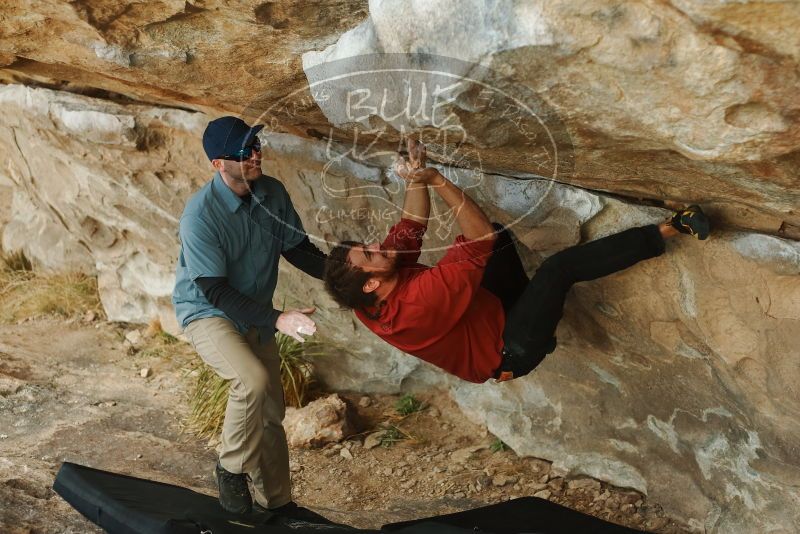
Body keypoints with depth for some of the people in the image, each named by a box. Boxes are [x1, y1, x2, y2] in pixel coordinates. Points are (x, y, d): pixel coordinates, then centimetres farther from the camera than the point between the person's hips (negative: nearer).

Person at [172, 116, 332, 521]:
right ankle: (232, 469, -6)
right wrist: (278, 319, -34)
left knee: (270, 412, 12)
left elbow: (296, 248, 1)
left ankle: (277, 502, 30)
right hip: (207, 313, -6)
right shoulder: (200, 214, -27)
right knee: (253, 380, -32)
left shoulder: (272, 192, -10)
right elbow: (215, 291, -27)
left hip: (254, 314, 6)